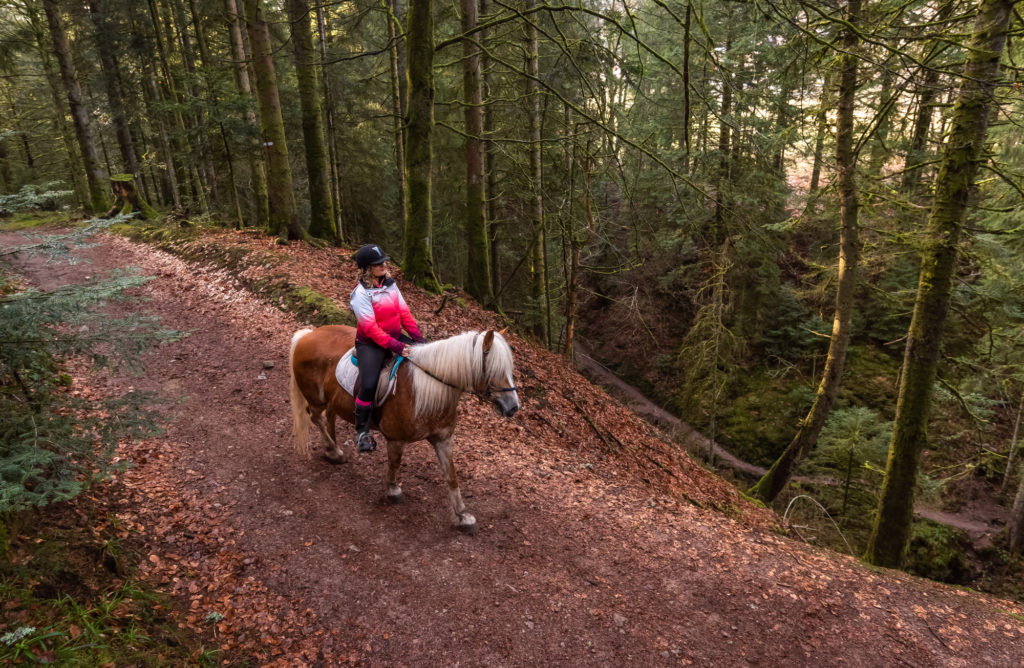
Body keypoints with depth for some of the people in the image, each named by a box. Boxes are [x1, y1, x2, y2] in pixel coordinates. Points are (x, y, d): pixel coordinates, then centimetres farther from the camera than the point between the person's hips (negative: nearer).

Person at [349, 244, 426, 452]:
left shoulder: (390, 284, 4)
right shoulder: (361, 293, -17)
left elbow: (404, 312, 5)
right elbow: (370, 328, -21)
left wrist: (417, 336, -7)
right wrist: (395, 346, -27)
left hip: (395, 337, 7)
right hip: (370, 344, -7)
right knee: (368, 385, -23)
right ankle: (362, 431, 0)